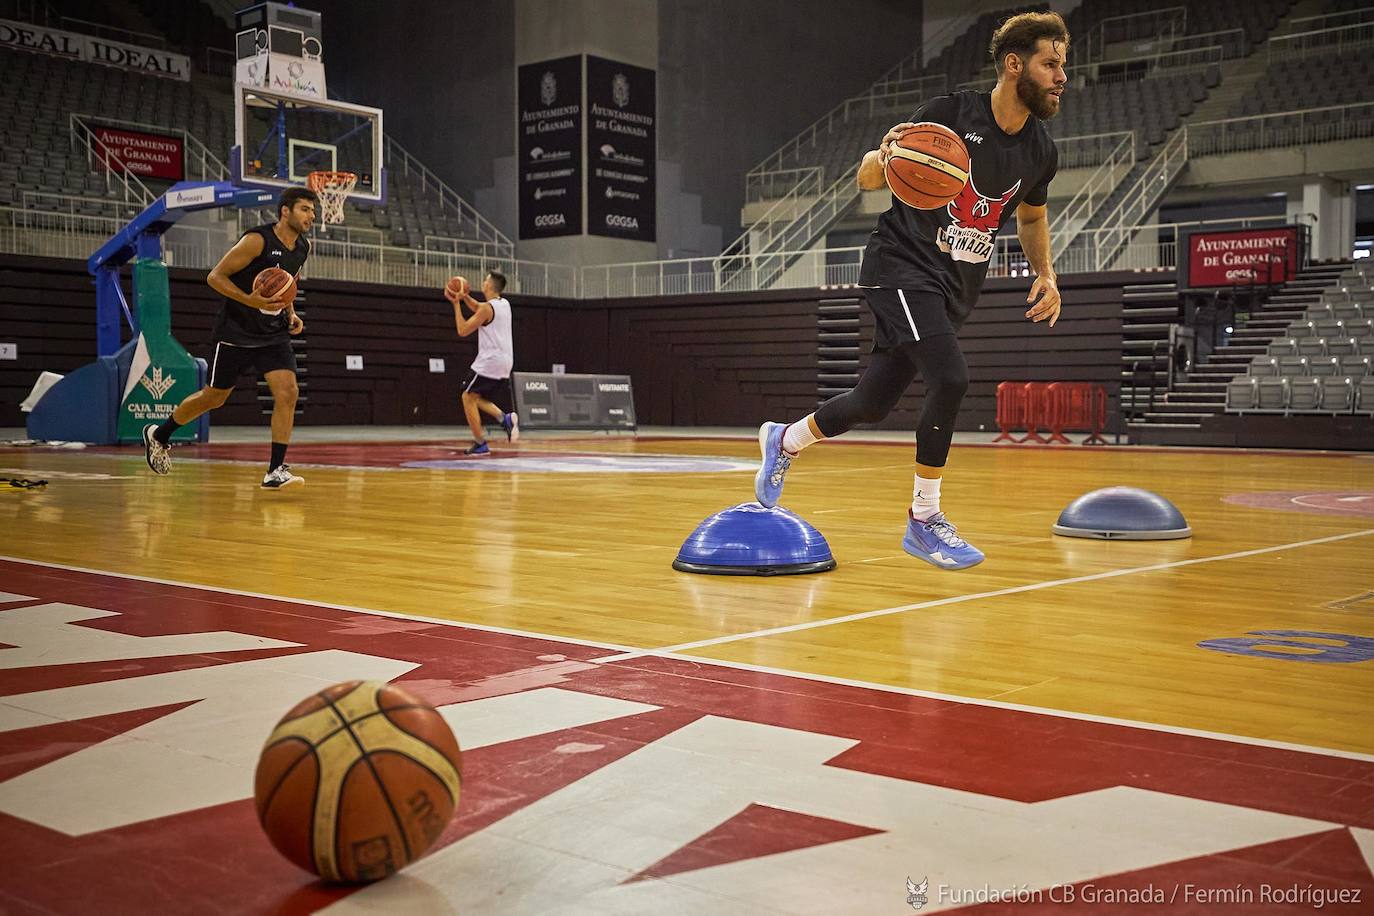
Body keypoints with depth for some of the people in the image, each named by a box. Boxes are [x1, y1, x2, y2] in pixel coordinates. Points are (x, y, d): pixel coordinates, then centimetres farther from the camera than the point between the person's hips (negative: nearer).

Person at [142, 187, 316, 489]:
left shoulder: (303, 247, 4)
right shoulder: (258, 240, -18)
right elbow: (215, 276, -16)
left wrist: (291, 314, 5)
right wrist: (251, 301, -29)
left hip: (274, 334, 5)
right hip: (236, 333, -5)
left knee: (287, 392, -14)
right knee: (214, 397, 8)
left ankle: (276, 471, -11)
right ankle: (158, 435, 33)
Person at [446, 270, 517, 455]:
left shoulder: (487, 308, -14)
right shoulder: (504, 304, 13)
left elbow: (462, 330, -10)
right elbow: (477, 308, 30)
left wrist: (456, 304, -5)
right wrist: (464, 296, 13)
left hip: (489, 363, -8)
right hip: (505, 364, 8)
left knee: (468, 397, 4)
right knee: (478, 398, 21)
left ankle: (480, 445, 0)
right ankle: (505, 418, -3)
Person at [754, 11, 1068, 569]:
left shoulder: (1041, 152, 4)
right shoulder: (950, 114, -13)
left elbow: (1031, 216, 23)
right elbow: (867, 178, -7)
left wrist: (1046, 275, 7)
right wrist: (883, 157, -30)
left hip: (956, 288, 6)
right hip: (902, 266, -6)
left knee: (872, 404, 7)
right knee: (950, 378, -24)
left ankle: (785, 441, 35)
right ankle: (923, 520, -9)